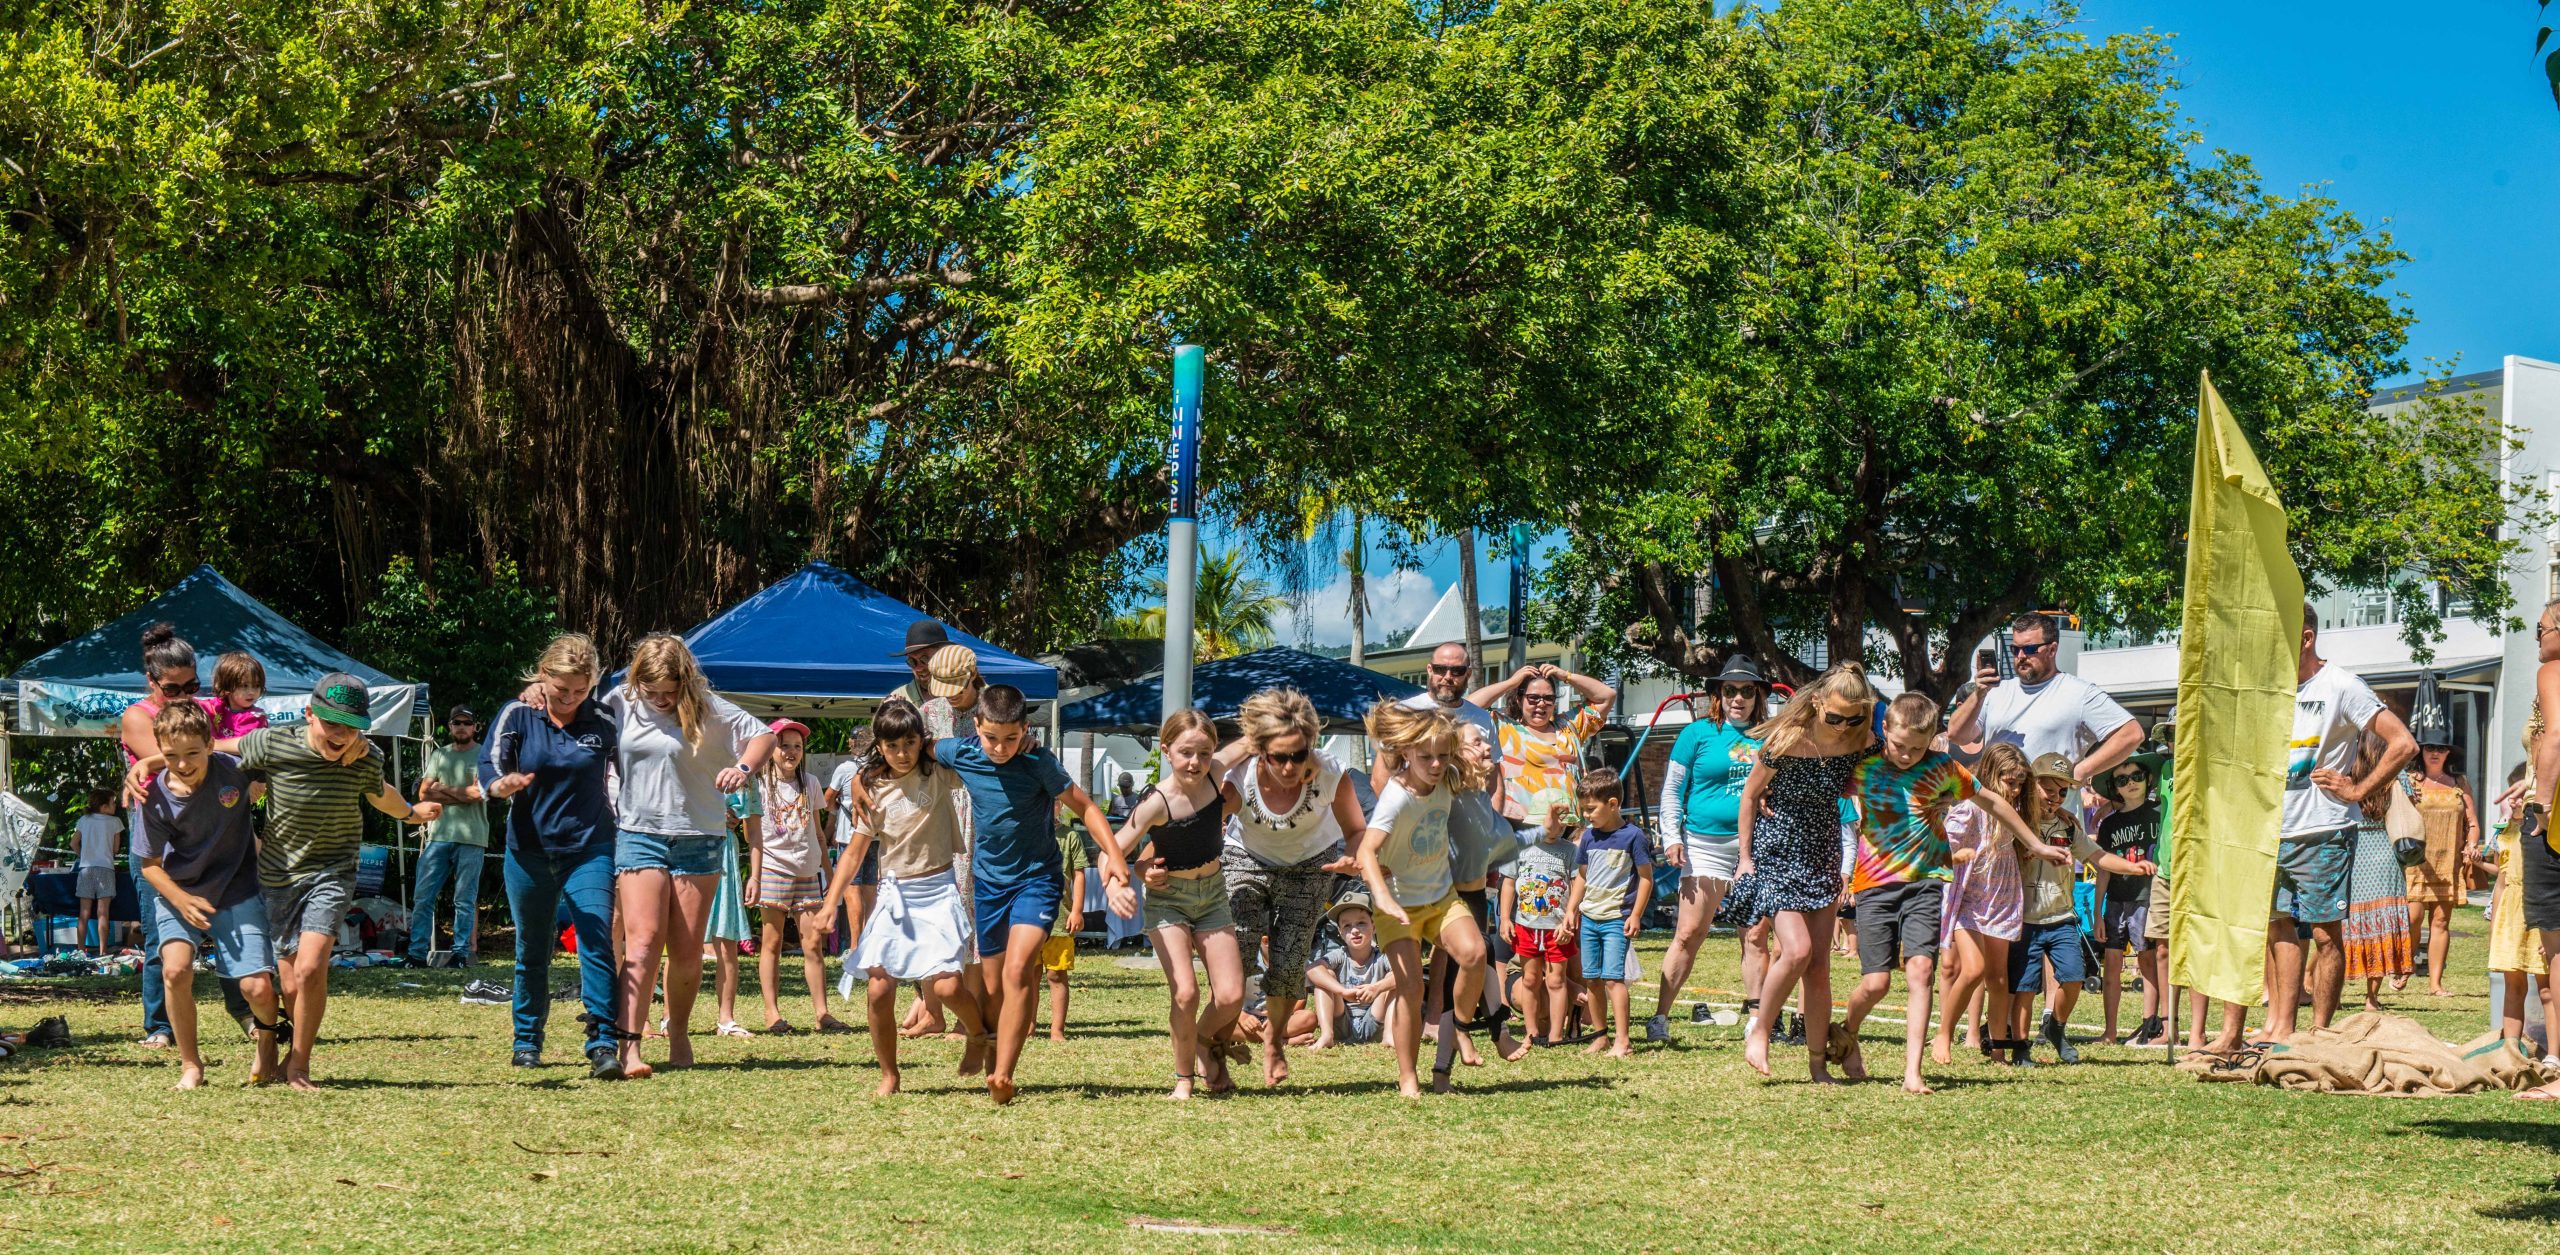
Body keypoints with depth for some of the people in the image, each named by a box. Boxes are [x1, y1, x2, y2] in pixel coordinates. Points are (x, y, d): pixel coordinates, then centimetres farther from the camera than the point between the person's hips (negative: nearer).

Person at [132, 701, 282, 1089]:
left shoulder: (234, 770, -18)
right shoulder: (157, 797, -17)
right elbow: (149, 864, -6)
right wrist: (181, 900, -20)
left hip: (237, 893, 0)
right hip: (179, 893, 0)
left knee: (257, 988, -11)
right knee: (176, 969, -24)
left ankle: (267, 1032, 27)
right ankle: (190, 1065, -4)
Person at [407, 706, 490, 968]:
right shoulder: (439, 754, 17)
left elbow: (478, 792, -10)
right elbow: (424, 793, 8)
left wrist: (442, 789, 1)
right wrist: (461, 796, -4)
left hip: (470, 838, -4)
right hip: (439, 835, 4)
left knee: (465, 901, -1)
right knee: (423, 898, -2)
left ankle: (462, 953, 4)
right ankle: (417, 954, 0)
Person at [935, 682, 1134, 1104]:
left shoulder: (1038, 762, -18)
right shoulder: (961, 754, -8)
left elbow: (1084, 805, -10)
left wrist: (1114, 854, -17)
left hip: (1037, 876, -4)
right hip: (989, 878, 4)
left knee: (1018, 969, -22)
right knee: (996, 982, 10)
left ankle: (1002, 1075, -27)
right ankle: (995, 1066, 26)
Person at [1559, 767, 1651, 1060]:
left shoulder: (1633, 836, -9)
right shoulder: (1588, 837, 9)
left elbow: (1646, 877, -7)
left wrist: (1635, 915, -10)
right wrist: (1571, 909, 14)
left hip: (1617, 918, -6)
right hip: (1588, 917, 6)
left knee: (1612, 977, -14)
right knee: (1591, 978, 8)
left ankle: (1622, 1041, -14)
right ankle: (1601, 1036, 18)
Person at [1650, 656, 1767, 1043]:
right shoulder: (1699, 733, 4)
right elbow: (1672, 789, 6)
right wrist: (1671, 838, -3)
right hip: (1707, 845, -3)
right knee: (1689, 934, -7)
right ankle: (1660, 1017, -5)